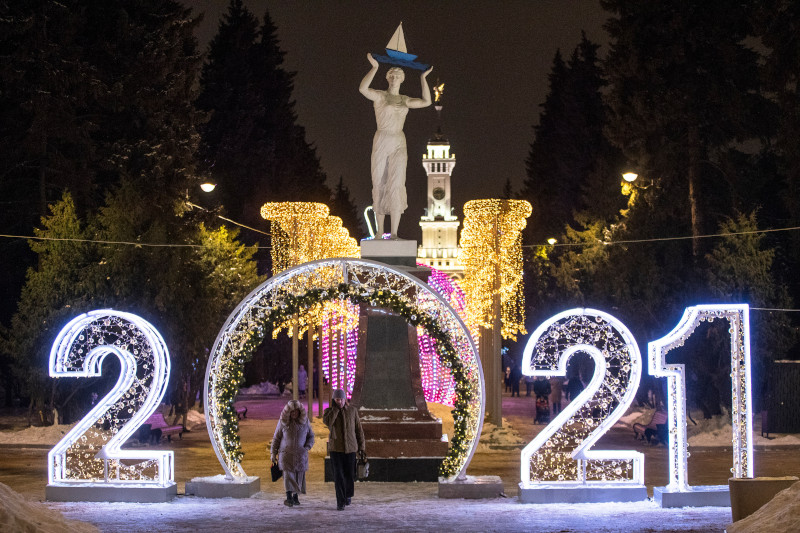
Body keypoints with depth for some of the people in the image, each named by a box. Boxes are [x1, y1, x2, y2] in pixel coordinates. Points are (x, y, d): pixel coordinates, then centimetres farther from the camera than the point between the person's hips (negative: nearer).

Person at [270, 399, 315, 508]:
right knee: (288, 475, -11)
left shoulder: (304, 421, 2)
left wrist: (307, 447, -5)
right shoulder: (283, 422, 0)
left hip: (300, 454, 2)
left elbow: (311, 436, 11)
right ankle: (289, 498, -14)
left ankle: (295, 497, 13)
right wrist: (273, 453, 4)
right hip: (286, 453, -1)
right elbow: (276, 438, 7)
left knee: (299, 475, 2)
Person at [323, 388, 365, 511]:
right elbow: (327, 422, -25)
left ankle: (347, 495, 33)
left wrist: (361, 446, 5)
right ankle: (340, 502, -4)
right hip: (336, 448, -1)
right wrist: (335, 408, -18)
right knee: (338, 475, -8)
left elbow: (358, 429, 7)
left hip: (350, 448, 1)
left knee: (349, 474, 8)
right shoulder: (329, 411, -2)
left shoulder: (352, 410, 2)